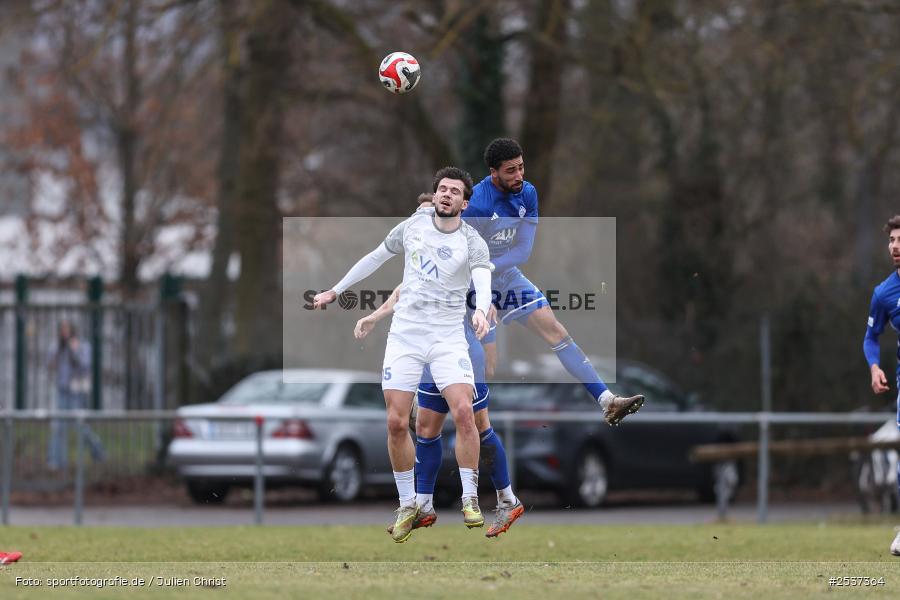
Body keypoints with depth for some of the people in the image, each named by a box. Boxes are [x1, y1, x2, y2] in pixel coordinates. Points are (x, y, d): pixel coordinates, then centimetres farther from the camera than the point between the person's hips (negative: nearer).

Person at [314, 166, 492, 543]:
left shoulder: (472, 243, -6)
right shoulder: (413, 226, 5)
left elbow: (483, 281, -25)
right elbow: (376, 258, 20)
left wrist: (481, 310, -46)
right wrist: (335, 291, 24)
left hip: (448, 338, -3)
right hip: (404, 334, 3)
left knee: (464, 413, -20)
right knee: (396, 422, -3)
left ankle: (469, 499, -7)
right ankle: (408, 505, 12)